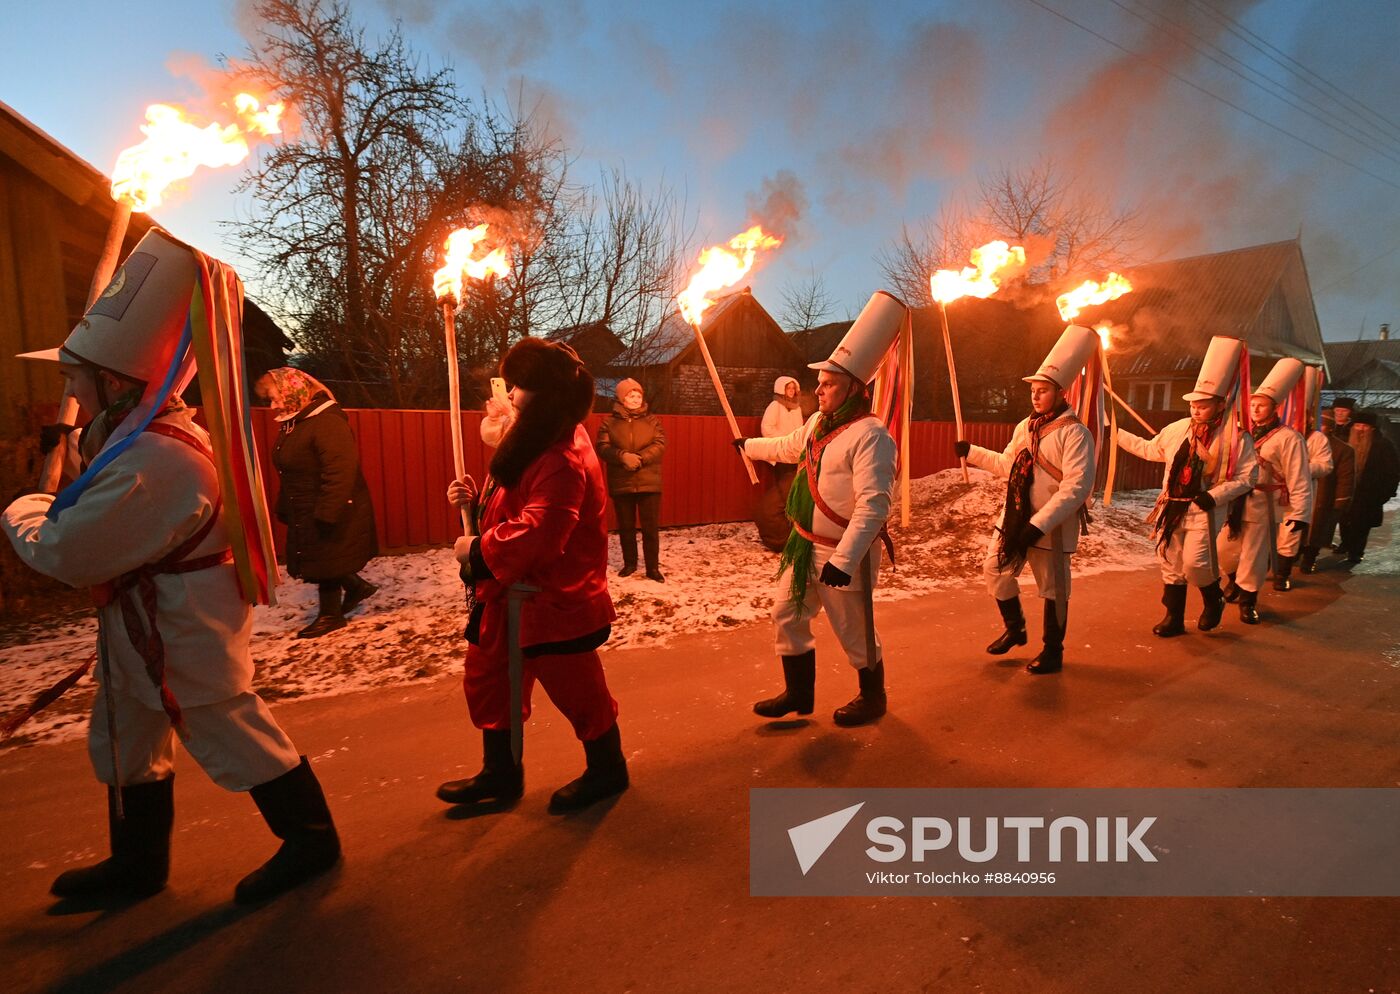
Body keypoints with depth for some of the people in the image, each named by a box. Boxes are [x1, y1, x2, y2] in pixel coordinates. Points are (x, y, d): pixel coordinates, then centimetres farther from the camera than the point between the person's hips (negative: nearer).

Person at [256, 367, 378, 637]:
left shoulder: (327, 422, -22)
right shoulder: (292, 423, 9)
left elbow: (340, 472, -29)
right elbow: (290, 473, 16)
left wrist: (326, 514, -29)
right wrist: (284, 509, 14)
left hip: (332, 514, -9)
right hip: (305, 513, 9)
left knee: (326, 563, 3)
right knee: (318, 561, 15)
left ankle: (331, 615, 19)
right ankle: (357, 586, 33)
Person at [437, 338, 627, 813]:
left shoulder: (563, 459, -24)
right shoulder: (535, 443, 11)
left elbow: (537, 531, -32)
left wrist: (479, 550, -19)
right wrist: (476, 501, 1)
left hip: (552, 600, -11)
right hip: (513, 593, 11)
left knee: (575, 688, 7)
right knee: (487, 681, 19)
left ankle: (607, 770, 30)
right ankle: (500, 774, 37)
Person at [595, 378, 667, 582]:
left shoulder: (652, 420, 8)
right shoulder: (609, 422, 6)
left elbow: (660, 445, -4)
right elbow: (602, 447, -4)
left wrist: (640, 458, -20)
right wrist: (623, 456, -22)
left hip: (648, 483, 0)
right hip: (621, 484, 1)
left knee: (651, 527, -1)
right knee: (626, 526, 10)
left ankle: (653, 567, 7)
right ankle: (629, 563, 26)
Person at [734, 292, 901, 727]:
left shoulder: (869, 435, -22)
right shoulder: (817, 422, 7)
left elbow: (873, 505, -29)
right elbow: (788, 447, 30)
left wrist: (844, 560, -34)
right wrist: (749, 445, 43)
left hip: (844, 553, -9)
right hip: (804, 545, 9)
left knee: (854, 630, 7)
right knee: (787, 615, 15)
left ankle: (872, 698, 33)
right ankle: (798, 693, 33)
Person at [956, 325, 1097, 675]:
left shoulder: (1074, 433, -17)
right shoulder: (1025, 426, 8)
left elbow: (1077, 488, -24)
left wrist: (1039, 524, -28)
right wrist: (972, 452, 13)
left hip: (1050, 526, -7)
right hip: (1014, 517, 7)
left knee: (1052, 587, 8)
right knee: (995, 569, 13)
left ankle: (1053, 652, 27)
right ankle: (1015, 629, 36)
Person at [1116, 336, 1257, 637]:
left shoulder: (1237, 438, -8)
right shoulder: (1178, 429, 5)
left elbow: (1246, 477, -7)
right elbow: (1150, 449, 18)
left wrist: (1215, 495, -20)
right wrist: (1117, 433, 16)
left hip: (1203, 510, -5)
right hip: (1172, 507, 5)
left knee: (1194, 563, -15)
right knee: (1171, 564, 10)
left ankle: (1214, 601, 18)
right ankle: (1174, 619, 23)